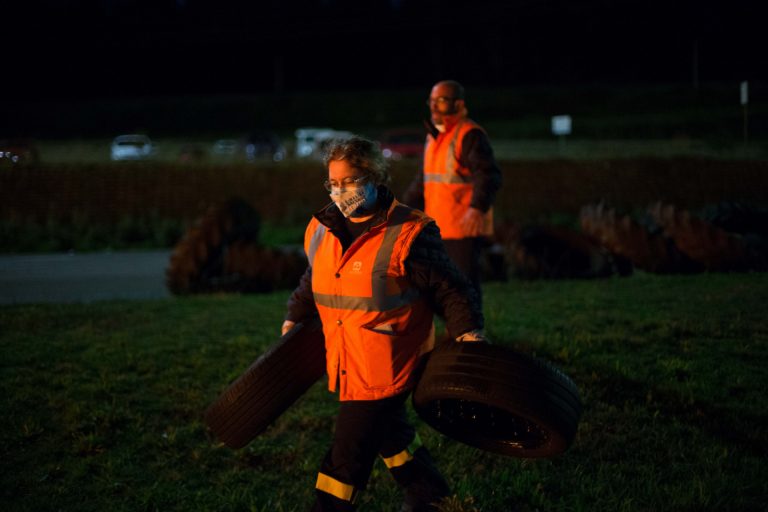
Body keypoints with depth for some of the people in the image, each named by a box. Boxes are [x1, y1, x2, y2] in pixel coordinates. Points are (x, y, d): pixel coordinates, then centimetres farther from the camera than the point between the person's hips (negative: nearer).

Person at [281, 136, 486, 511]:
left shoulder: (407, 234, -16)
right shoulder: (321, 231, 4)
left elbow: (449, 288, -11)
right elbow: (312, 283, 24)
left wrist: (468, 330, -21)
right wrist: (294, 318, 24)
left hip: (384, 370, -7)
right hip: (347, 366, 8)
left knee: (347, 458, -6)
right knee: (388, 433, 25)